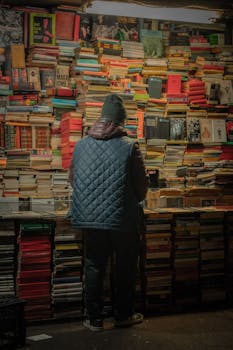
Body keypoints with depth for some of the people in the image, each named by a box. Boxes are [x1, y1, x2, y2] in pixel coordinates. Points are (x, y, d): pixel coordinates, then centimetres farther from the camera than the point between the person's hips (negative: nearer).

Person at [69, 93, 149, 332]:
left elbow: (72, 178, 10)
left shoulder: (81, 145, 0)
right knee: (125, 267, 14)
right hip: (123, 219, -2)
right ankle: (123, 315, 25)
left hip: (90, 219, 3)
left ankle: (94, 318, 19)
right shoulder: (129, 146, -9)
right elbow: (142, 185, -4)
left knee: (94, 267, 13)